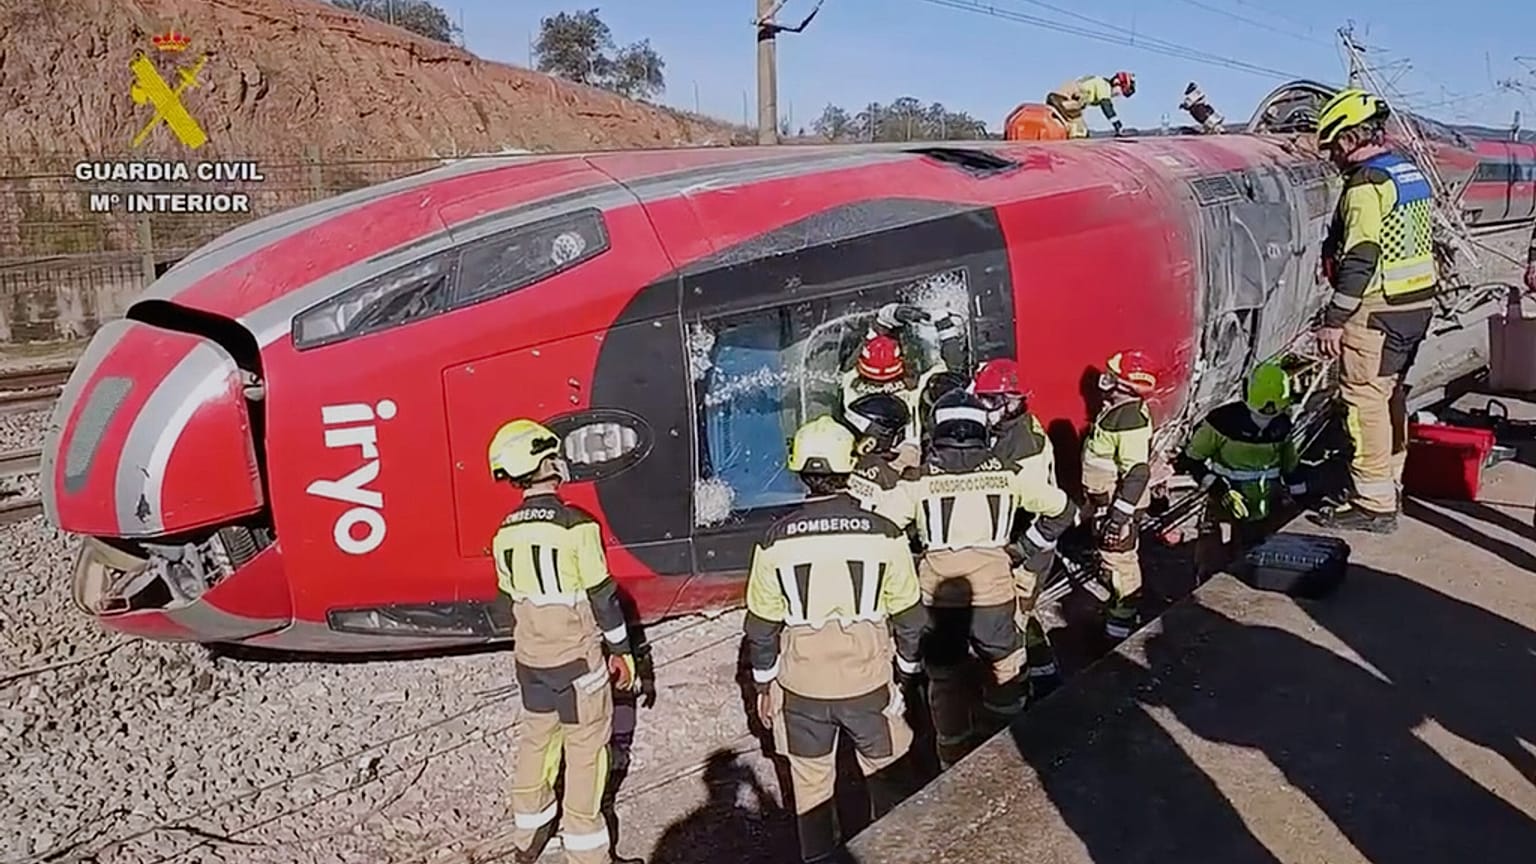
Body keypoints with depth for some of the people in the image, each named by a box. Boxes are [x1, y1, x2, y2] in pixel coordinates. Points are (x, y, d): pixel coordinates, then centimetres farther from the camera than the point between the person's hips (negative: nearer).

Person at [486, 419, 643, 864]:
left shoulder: (505, 533, 0)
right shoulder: (576, 525, -19)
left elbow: (513, 597, 10)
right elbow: (601, 595, -14)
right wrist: (620, 651, -2)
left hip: (530, 659, 6)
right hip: (577, 660, -6)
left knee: (535, 741, 20)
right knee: (585, 751, 6)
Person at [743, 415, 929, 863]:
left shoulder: (776, 541, -10)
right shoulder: (883, 534, -13)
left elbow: (761, 622, -2)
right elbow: (908, 614, -4)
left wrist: (764, 681, 11)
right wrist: (910, 667, 12)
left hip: (801, 683, 1)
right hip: (868, 679, -1)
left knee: (811, 780, 19)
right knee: (887, 775, 19)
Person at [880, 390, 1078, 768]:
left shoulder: (918, 478, -2)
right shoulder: (1007, 472, 2)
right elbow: (1061, 510, 10)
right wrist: (1027, 548, 20)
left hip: (938, 595, 0)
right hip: (993, 591, 0)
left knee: (945, 679, 18)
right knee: (1008, 668, 23)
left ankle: (954, 761, 29)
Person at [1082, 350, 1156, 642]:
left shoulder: (1131, 418, -26)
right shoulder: (1118, 409, 6)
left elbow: (1138, 471, -29)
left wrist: (1120, 512, -29)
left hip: (1120, 502, -10)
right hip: (1106, 498, 10)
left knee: (1119, 558, 0)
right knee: (1114, 556, 21)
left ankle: (1123, 620, 12)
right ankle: (1121, 608, 36)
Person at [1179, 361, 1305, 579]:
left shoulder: (1282, 426, 2)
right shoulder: (1223, 421, -15)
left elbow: (1290, 466, 17)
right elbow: (1192, 460, -10)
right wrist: (1218, 490, -20)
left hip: (1265, 517, 5)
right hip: (1224, 513, -4)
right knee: (1214, 575, -5)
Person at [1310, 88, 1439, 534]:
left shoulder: (1366, 183, -16)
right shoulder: (1412, 173, 14)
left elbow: (1360, 260, -22)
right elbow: (1414, 244, 18)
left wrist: (1334, 320, -20)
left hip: (1377, 310, -10)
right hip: (1419, 302, 10)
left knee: (1365, 399, -5)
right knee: (1391, 393, 19)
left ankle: (1374, 504, -2)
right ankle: (1390, 483, 31)